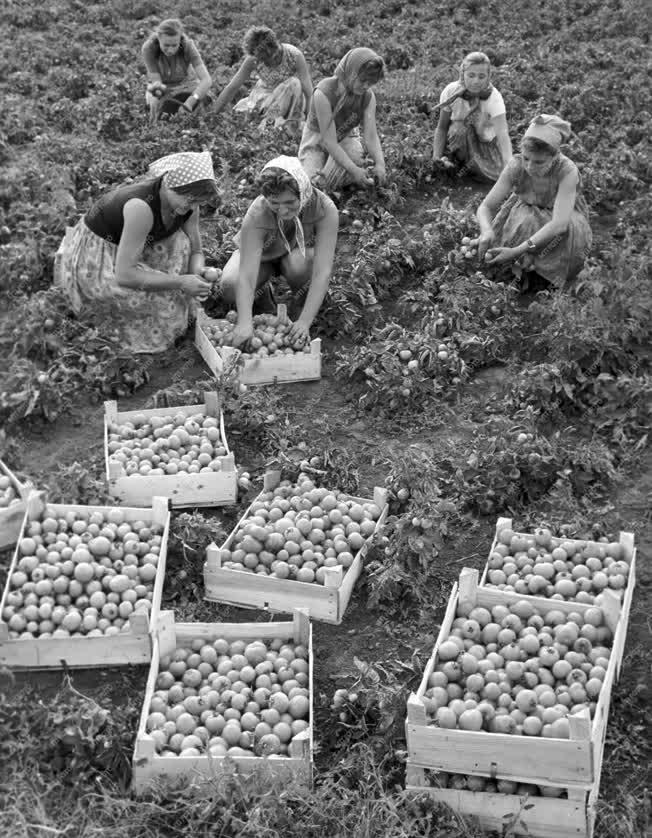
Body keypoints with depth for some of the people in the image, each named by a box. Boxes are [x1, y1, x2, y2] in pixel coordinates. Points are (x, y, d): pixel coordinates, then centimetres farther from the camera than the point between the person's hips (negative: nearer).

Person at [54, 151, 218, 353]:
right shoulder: (141, 206, -37)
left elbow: (195, 251, -2)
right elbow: (124, 275, -38)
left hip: (126, 249, 8)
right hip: (91, 257, -8)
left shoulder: (187, 204, -15)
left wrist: (198, 275, -24)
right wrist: (180, 282, -35)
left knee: (180, 243, -14)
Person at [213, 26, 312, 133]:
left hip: (290, 98, -2)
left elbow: (308, 92, -26)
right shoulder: (253, 59, -21)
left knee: (294, 83, -34)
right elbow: (232, 88, -15)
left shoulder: (294, 55, -28)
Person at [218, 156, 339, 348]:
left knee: (299, 263, -37)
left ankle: (299, 305, -4)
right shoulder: (257, 215, -36)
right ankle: (262, 296, 5)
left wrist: (304, 321, -47)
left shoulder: (325, 209, -36)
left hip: (298, 253, 0)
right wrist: (245, 323, -55)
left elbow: (322, 272, -39)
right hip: (261, 255, 0)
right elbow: (246, 274, -41)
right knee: (230, 286, -30)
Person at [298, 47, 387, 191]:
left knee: (356, 157, -31)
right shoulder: (324, 93, -33)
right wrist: (353, 170, -43)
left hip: (346, 137, 2)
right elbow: (329, 141, -34)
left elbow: (371, 136, -21)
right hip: (317, 138, -2)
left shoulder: (368, 97, -17)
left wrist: (380, 163, -42)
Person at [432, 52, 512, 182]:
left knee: (499, 175, -19)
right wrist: (437, 156, -31)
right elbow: (442, 127, -14)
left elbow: (502, 134, -39)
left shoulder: (494, 98, -30)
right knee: (460, 129, -34)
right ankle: (461, 161, -3)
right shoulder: (450, 92, -25)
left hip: (486, 141, 1)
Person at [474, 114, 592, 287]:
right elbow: (486, 207, -22)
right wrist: (487, 231, -47)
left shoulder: (567, 171, -34)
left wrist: (517, 251, -53)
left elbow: (559, 224, -44)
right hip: (526, 212, 2)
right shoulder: (516, 166, -26)